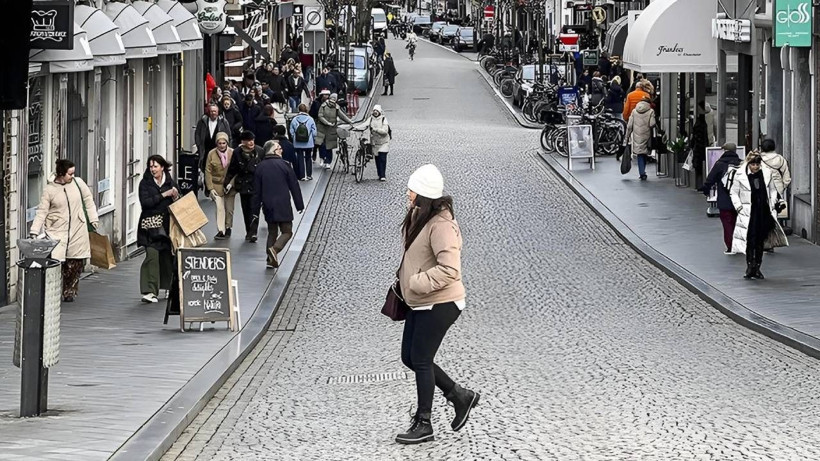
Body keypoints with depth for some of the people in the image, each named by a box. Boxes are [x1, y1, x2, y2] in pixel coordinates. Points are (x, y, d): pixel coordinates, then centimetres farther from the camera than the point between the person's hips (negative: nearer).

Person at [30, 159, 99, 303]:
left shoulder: (78, 183, 2)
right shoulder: (49, 190, -4)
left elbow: (88, 200, 14)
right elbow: (42, 212, -3)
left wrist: (93, 219, 10)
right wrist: (34, 231, -10)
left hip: (77, 231, 3)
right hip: (56, 232, -3)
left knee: (76, 264, 4)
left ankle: (69, 292, 20)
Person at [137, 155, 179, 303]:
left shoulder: (170, 183, 8)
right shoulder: (145, 183, 1)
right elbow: (145, 202, -12)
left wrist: (175, 197, -9)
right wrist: (163, 195, -14)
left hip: (167, 225, 3)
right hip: (150, 226, -3)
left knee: (167, 256, 5)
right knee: (152, 255, -13)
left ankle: (169, 288, 19)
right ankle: (149, 291, -16)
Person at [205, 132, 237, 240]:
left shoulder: (233, 153, -6)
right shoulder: (212, 154, -6)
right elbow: (208, 171, -3)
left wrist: (231, 183, -15)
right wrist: (210, 188, -8)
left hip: (230, 185, 1)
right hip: (217, 185, -1)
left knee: (229, 209, 9)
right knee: (220, 208, -10)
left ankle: (228, 228, 27)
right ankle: (220, 231, -10)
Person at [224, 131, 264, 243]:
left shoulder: (259, 152, -5)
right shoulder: (237, 152, 0)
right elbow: (232, 169, 8)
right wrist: (227, 182, 3)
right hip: (243, 185, 3)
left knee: (254, 209, -11)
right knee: (246, 210, 8)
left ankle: (252, 232, -12)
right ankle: (249, 232, 18)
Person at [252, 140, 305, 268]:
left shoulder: (260, 167, 4)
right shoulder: (284, 165, -7)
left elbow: (257, 191, 7)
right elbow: (294, 187, -3)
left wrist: (256, 209, 13)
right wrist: (300, 205, 5)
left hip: (268, 206, 4)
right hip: (283, 205, -4)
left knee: (272, 232, 16)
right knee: (287, 231, 3)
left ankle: (270, 259, 8)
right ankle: (275, 249, -23)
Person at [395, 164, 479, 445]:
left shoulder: (441, 226, -25)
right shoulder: (418, 215, 5)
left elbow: (449, 270, -32)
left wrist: (417, 283, -28)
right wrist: (403, 277, 12)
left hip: (439, 305, -10)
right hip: (420, 303, 10)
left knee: (420, 360, -2)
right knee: (409, 358, 14)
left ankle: (423, 424, 11)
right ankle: (459, 396, 26)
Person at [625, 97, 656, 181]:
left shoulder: (634, 111, 5)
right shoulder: (651, 111, -2)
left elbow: (629, 126, 3)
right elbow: (652, 124, -13)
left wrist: (627, 136, 9)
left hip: (637, 136, 1)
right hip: (646, 136, -1)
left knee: (640, 155, 4)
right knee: (644, 154, 13)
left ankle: (642, 173, -7)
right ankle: (643, 173, 15)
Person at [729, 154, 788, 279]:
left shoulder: (766, 173, 3)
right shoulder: (740, 176, -5)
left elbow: (772, 190, 15)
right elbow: (733, 193, 3)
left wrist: (773, 204, 5)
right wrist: (739, 206, -7)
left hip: (764, 212, 3)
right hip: (749, 212, -3)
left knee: (760, 240, 7)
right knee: (751, 240, -12)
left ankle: (757, 268, 16)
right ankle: (750, 266, -6)